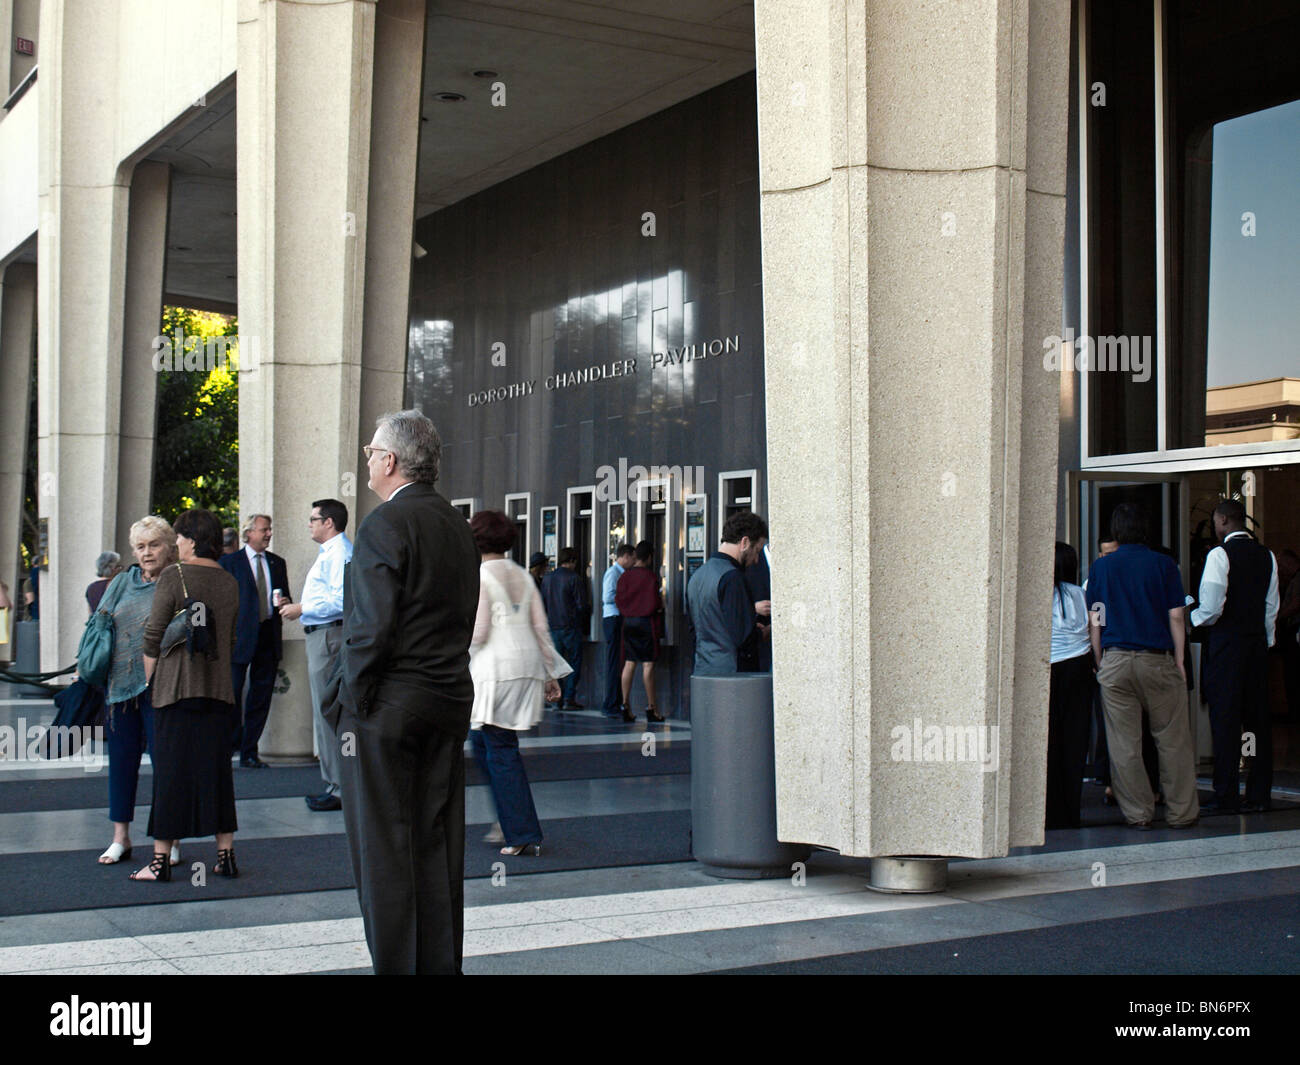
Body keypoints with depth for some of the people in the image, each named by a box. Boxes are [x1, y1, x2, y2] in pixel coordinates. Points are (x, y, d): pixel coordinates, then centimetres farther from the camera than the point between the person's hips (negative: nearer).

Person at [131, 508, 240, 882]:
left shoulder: (173, 576, -7)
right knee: (216, 767, 9)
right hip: (218, 689, 5)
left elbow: (153, 636, -8)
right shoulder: (229, 582, 9)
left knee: (170, 768, 0)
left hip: (176, 686, -5)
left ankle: (161, 858, 3)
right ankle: (225, 853, 10)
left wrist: (149, 682, 4)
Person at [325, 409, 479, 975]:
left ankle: (395, 963, 4)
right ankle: (441, 962, 18)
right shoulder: (458, 525, 11)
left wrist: (352, 706, -10)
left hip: (388, 710, -7)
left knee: (382, 847, 0)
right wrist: (445, 684, 16)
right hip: (450, 703, 8)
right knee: (438, 843, 12)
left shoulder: (383, 525, -13)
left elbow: (370, 629, -17)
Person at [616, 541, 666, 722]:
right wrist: (661, 604, 7)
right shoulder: (650, 576, -11)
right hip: (646, 622, -5)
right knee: (648, 665, -2)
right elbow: (654, 601, -14)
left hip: (628, 622, 5)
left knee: (629, 664, 6)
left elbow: (618, 599, 6)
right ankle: (651, 708, -1)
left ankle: (626, 706, 5)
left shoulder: (625, 576, 4)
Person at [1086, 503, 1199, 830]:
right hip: (1158, 659, 0)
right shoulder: (1164, 564, 3)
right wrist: (1179, 662, 6)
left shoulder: (1101, 566, 5)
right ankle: (1181, 812, 10)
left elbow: (1094, 622, 3)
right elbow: (1175, 617, 0)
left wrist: (1100, 662, 9)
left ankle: (1138, 813, 7)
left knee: (1124, 745, 4)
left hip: (1115, 660, 1)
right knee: (1173, 741, 7)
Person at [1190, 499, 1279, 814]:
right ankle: (1259, 795, 13)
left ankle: (1226, 797, -2)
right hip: (1258, 642, 6)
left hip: (1225, 644, -6)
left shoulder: (1220, 555, -11)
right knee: (1257, 718, 9)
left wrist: (1191, 617, 4)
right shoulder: (1266, 555, 9)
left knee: (1225, 720, -3)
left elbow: (1211, 609, -16)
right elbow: (1272, 607, 12)